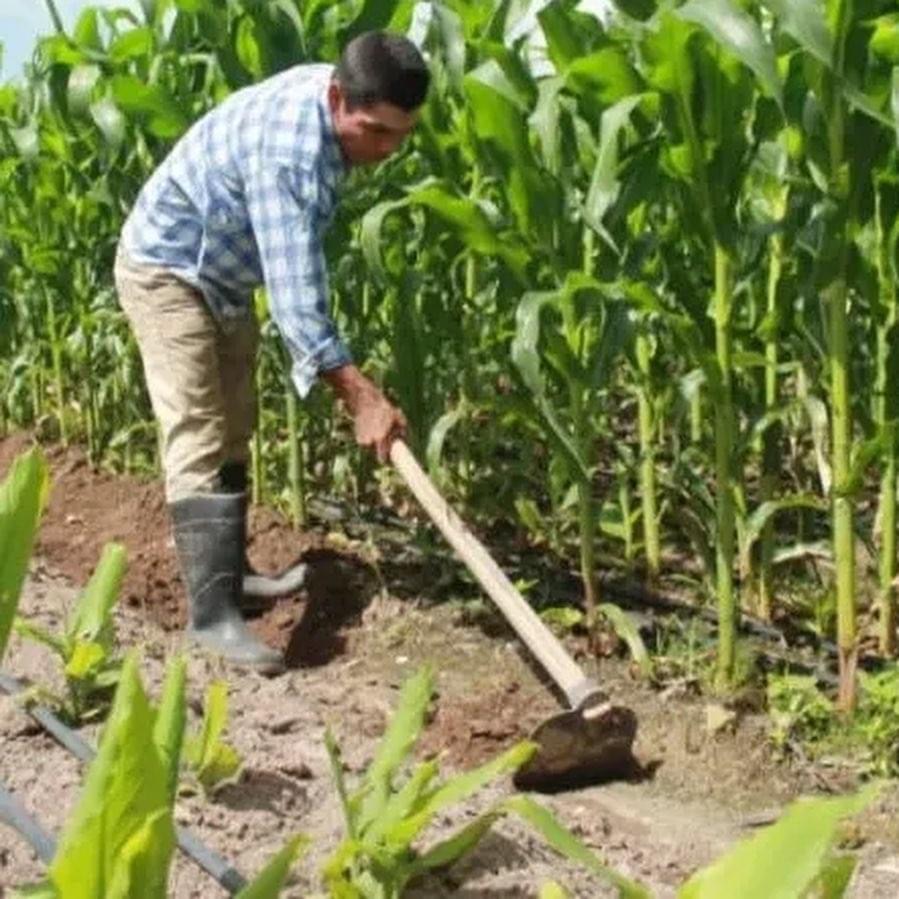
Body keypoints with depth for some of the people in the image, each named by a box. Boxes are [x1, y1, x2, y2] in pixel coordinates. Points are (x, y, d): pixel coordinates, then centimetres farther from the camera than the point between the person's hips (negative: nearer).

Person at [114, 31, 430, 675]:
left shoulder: (335, 105, -7)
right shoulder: (286, 149, -35)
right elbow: (293, 292, -37)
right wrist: (362, 398, -37)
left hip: (227, 275, 9)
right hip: (168, 268, -9)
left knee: (233, 433, 14)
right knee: (198, 440, -15)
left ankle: (230, 573, 25)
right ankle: (213, 612, -18)